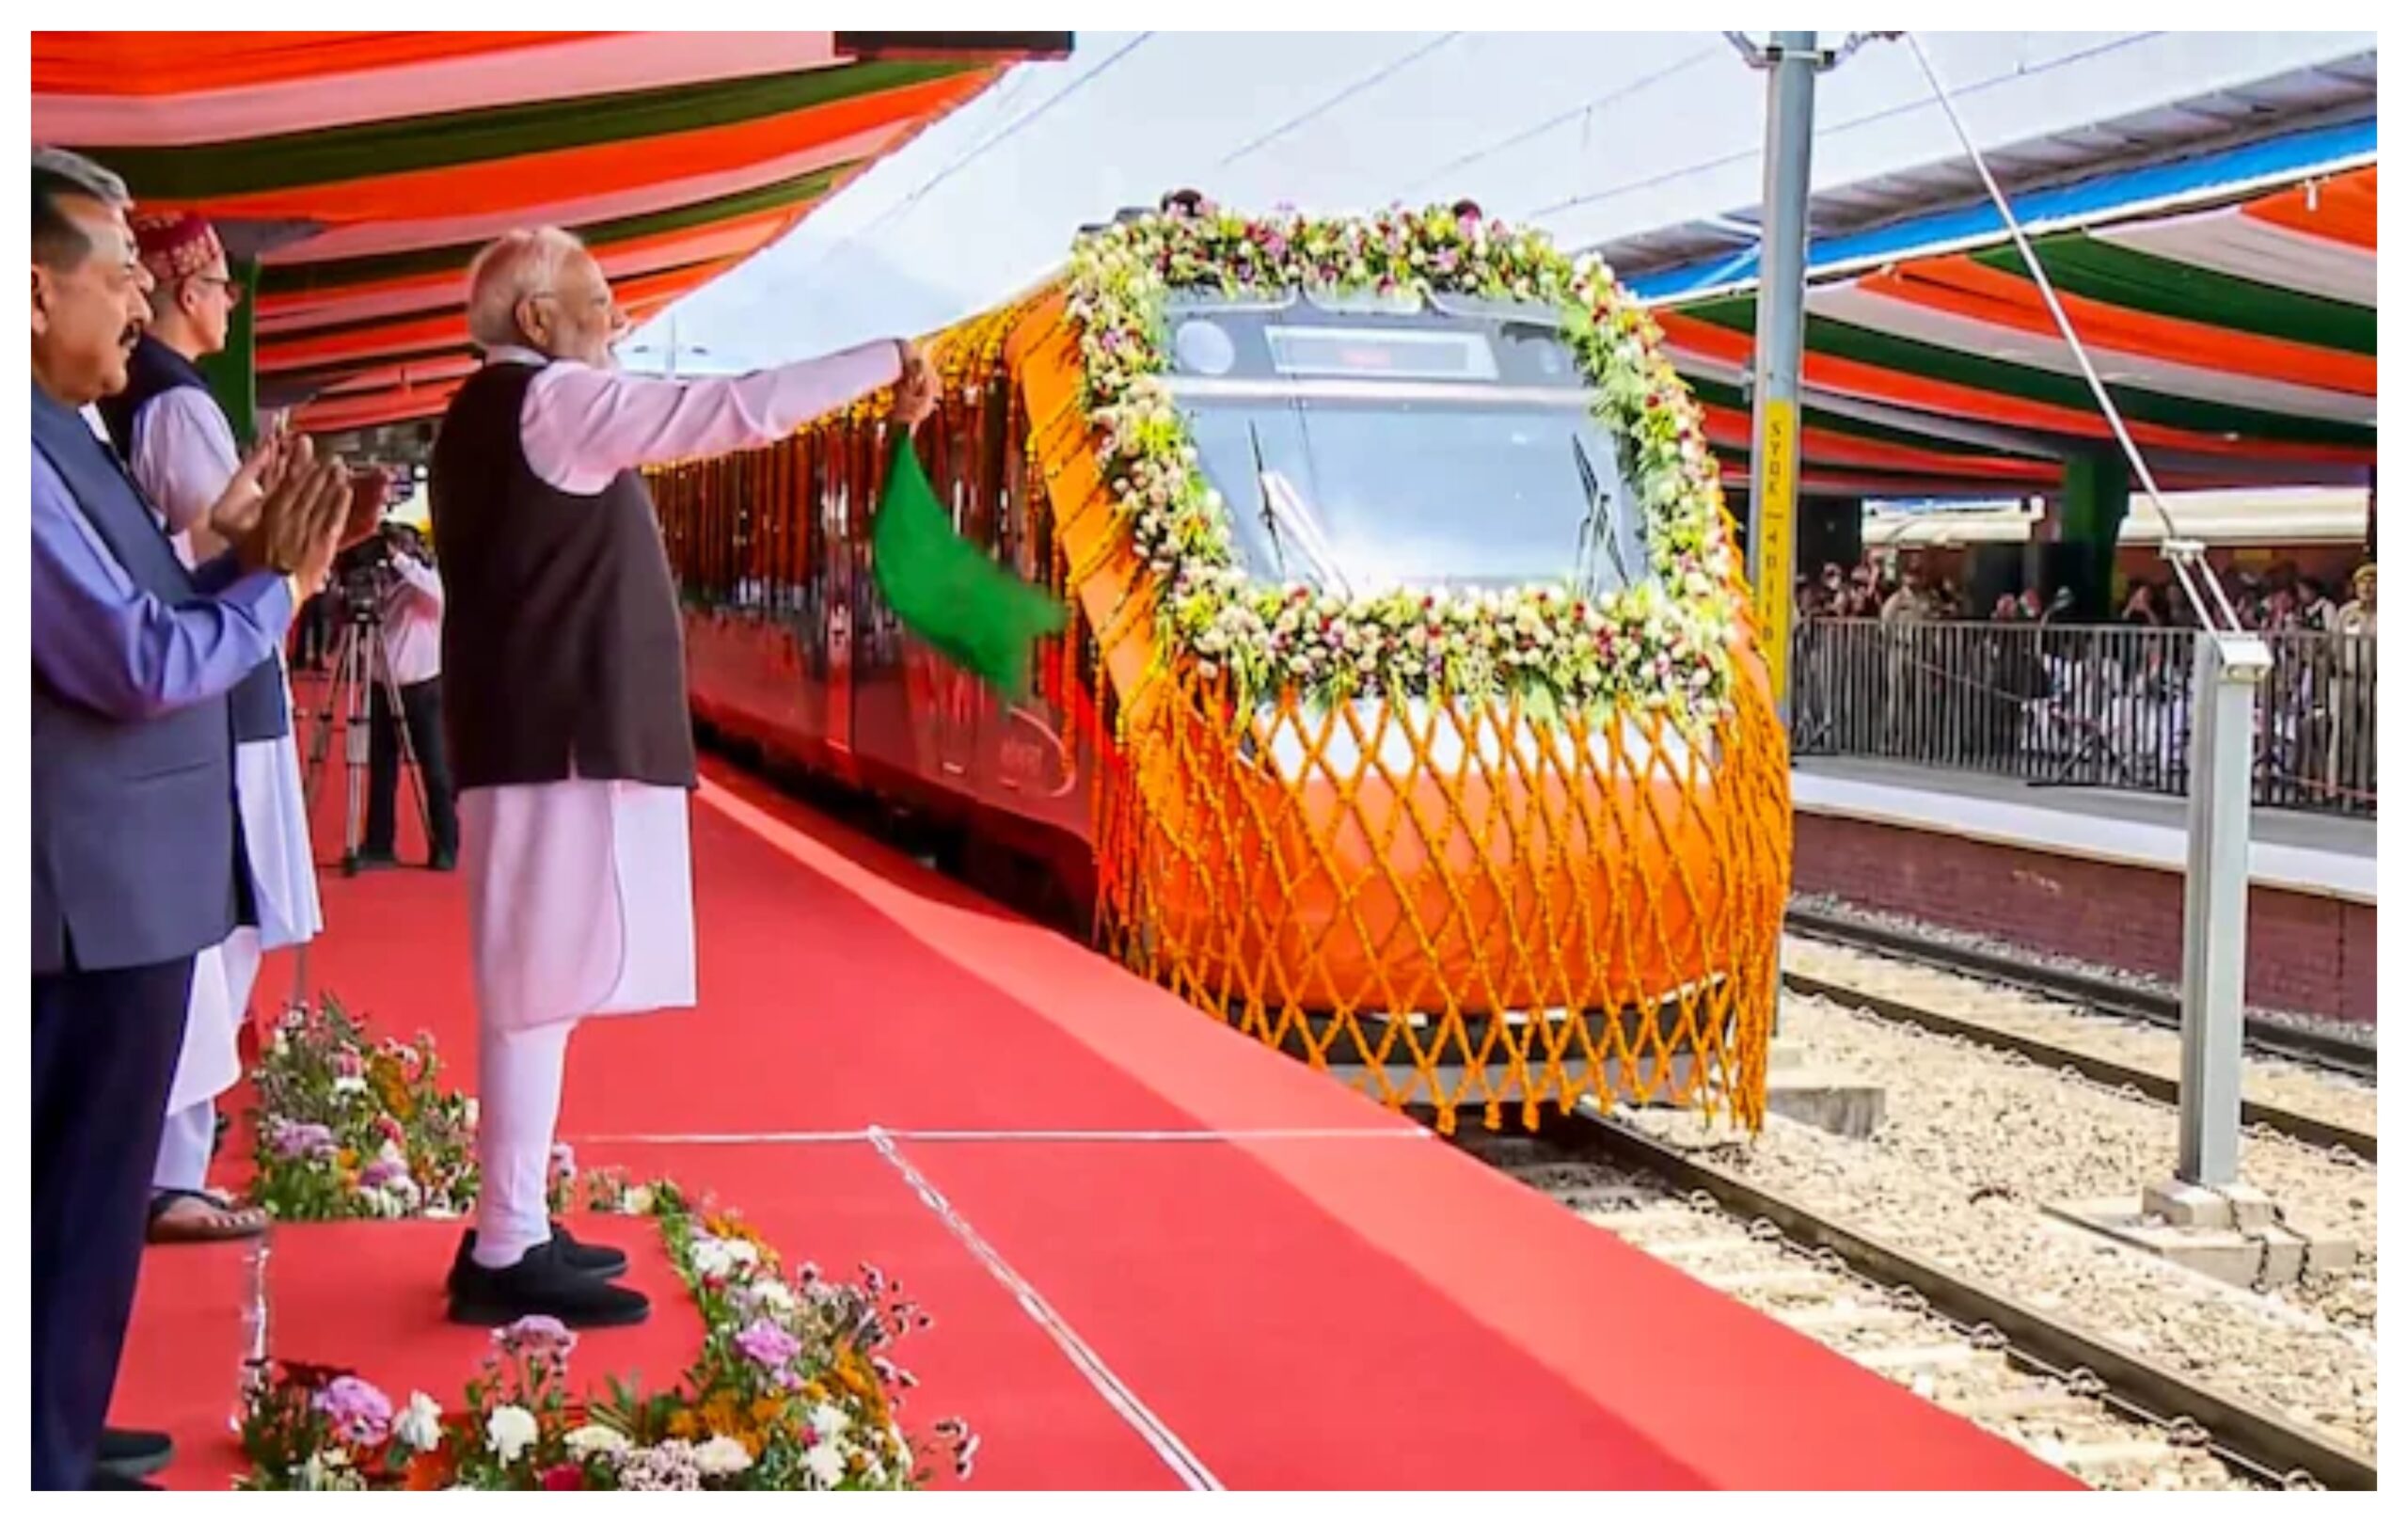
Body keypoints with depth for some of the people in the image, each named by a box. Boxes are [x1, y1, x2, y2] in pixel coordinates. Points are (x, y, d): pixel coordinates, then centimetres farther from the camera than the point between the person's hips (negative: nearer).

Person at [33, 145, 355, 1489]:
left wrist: (241, 559, 3)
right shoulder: (27, 454, -21)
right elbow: (141, 665, -24)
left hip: (119, 884, 10)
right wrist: (282, 582, -10)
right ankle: (43, 1473, 11)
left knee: (90, 1195, 19)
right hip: (96, 894, -10)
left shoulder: (62, 440, 12)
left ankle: (56, 1446, 31)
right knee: (80, 1207, 0)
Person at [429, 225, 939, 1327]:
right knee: (542, 987, -8)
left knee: (537, 987, 12)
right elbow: (739, 408, -15)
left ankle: (513, 1231, 19)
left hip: (538, 733, 10)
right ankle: (506, 1257, -5)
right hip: (564, 741, -10)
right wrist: (888, 360, -6)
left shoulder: (494, 415, 19)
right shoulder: (550, 400, -11)